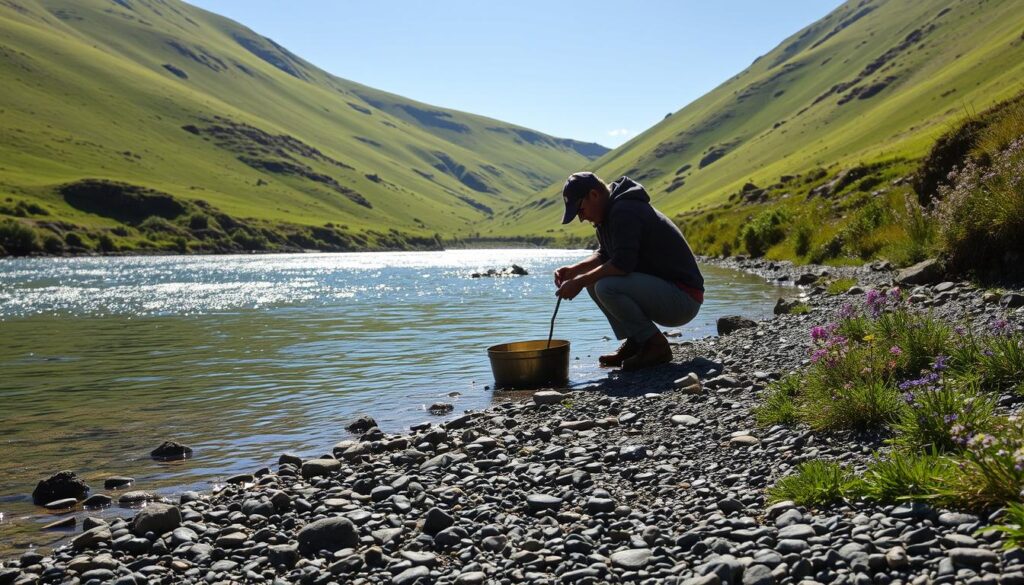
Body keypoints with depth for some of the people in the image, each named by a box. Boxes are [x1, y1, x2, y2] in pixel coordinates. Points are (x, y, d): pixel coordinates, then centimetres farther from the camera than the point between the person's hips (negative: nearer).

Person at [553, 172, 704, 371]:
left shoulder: (624, 211, -19)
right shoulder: (610, 212, 13)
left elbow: (622, 264, -27)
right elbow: (604, 255, 23)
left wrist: (579, 282, -17)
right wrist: (573, 270, 5)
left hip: (683, 297, -10)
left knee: (606, 286, -28)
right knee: (593, 280, 9)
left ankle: (657, 346, -11)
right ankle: (635, 342, 9)